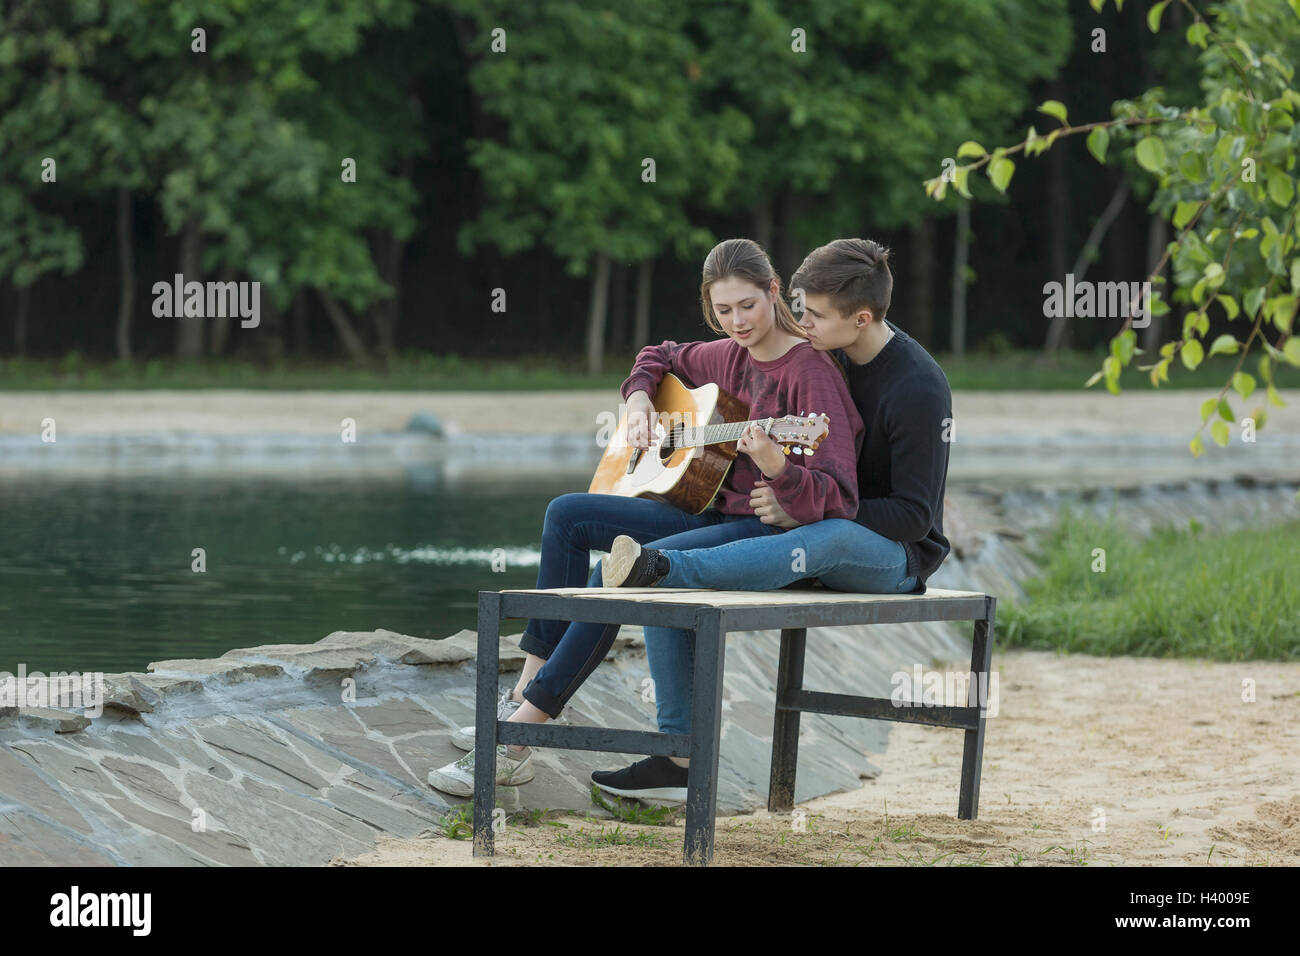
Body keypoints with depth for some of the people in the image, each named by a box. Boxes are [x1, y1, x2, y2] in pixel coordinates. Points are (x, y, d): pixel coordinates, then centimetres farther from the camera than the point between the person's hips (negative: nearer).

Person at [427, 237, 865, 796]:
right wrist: (639, 400, 12)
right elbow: (659, 358, 33)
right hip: (715, 515, 9)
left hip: (773, 527, -9)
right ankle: (527, 695, 1)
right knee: (567, 515, 2)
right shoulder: (730, 357, 10)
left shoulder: (810, 370, -15)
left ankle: (515, 743, -23)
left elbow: (833, 500, -23)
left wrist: (777, 468, -42)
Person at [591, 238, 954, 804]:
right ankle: (677, 757, -17)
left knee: (830, 538, -45)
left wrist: (803, 512, -25)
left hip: (893, 556, -7)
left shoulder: (918, 388, -18)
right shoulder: (822, 355, 4)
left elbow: (914, 516, -20)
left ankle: (659, 567, -58)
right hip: (807, 531, 7)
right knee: (663, 585, -13)